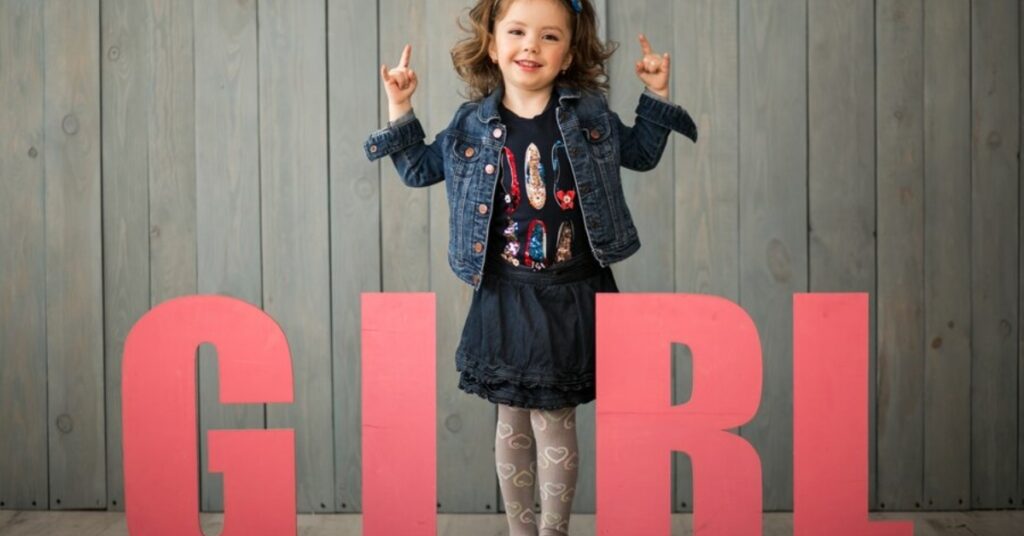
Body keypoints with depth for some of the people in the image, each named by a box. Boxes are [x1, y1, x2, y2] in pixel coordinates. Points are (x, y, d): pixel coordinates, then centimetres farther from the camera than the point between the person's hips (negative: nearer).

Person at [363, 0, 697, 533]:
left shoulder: (590, 114, -1)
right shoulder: (472, 123, -1)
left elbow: (640, 154, 16)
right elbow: (419, 169, 13)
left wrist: (656, 98, 5)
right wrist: (400, 111, 2)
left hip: (572, 299, -1)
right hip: (505, 299, 1)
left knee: (553, 420, 4)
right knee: (512, 420, 11)